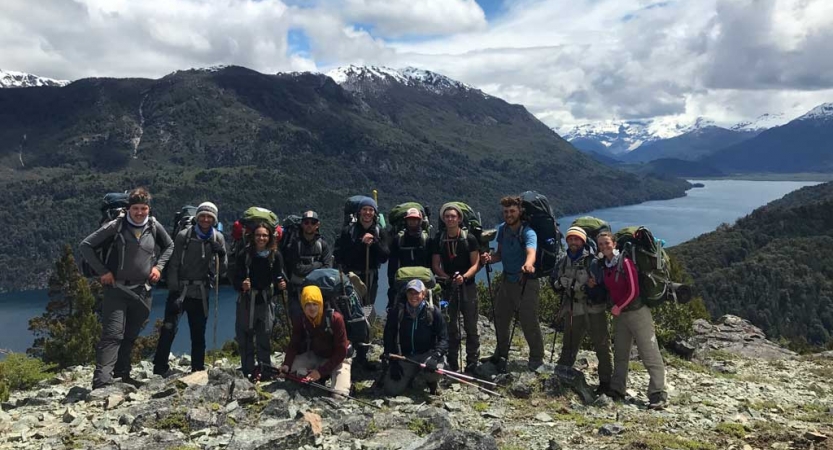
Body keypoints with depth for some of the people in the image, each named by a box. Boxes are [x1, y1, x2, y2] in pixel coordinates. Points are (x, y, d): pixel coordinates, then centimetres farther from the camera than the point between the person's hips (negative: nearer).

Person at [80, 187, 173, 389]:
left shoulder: (154, 227, 2)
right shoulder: (116, 226, -7)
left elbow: (169, 246, 21)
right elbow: (86, 245, -1)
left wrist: (158, 266, 6)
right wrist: (102, 271, -7)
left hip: (143, 291, 4)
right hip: (117, 289, -4)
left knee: (130, 336, 14)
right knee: (113, 334, -12)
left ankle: (122, 375, 29)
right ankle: (101, 381, -14)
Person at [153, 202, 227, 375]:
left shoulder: (218, 238, 5)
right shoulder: (184, 236, -4)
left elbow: (222, 270, 6)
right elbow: (173, 266, -5)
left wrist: (222, 255, -14)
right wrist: (174, 292, -12)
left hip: (201, 293, 3)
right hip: (180, 291, -3)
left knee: (198, 335, 9)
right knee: (169, 329, -14)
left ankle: (198, 371, 20)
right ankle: (159, 369, -4)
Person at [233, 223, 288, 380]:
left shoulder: (276, 256, -1)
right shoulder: (244, 255, -2)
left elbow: (279, 277, 5)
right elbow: (236, 280, -2)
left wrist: (281, 284, -16)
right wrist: (242, 285, -22)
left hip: (266, 302, 0)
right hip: (247, 301, 0)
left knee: (264, 336, 1)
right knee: (245, 337, 2)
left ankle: (265, 370, 14)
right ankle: (247, 371, 14)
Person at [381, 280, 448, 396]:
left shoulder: (433, 312, -8)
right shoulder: (397, 312, -4)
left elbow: (443, 338, -9)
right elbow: (389, 338, 2)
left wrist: (435, 356, -27)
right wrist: (393, 361, -6)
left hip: (427, 354, -2)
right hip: (405, 356, 2)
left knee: (434, 368, -36)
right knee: (391, 390, -12)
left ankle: (432, 383, 4)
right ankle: (410, 376, 23)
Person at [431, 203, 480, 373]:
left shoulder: (469, 239, -2)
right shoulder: (438, 240, 5)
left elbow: (475, 264, -5)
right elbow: (436, 265, 4)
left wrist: (464, 276, -22)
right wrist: (447, 277, -15)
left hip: (468, 286, -2)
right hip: (448, 287, 2)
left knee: (471, 327, 1)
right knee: (451, 327, 7)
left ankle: (472, 364, 9)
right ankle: (452, 364, 15)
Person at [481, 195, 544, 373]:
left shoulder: (528, 232, -19)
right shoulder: (502, 229, 3)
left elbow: (531, 252, -39)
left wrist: (528, 264, -61)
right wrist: (490, 258, -10)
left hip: (526, 283, -7)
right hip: (507, 280, 7)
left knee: (529, 322, -7)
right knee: (500, 319, 15)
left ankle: (537, 359, 12)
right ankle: (501, 355, 35)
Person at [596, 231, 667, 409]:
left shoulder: (624, 261, -12)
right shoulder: (605, 266, 8)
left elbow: (633, 290, -14)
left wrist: (618, 306, -9)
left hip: (637, 312, -8)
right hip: (619, 314, 8)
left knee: (650, 354, -7)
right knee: (620, 354, 14)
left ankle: (658, 395, -7)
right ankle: (617, 390, 22)